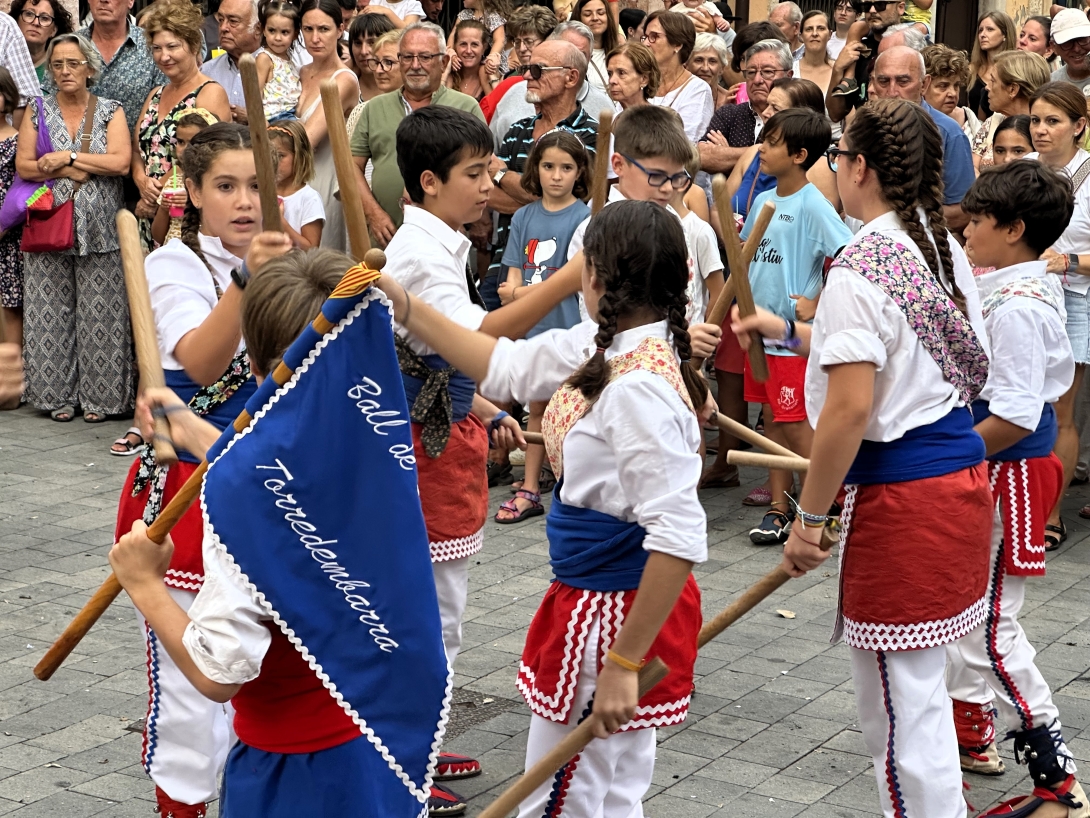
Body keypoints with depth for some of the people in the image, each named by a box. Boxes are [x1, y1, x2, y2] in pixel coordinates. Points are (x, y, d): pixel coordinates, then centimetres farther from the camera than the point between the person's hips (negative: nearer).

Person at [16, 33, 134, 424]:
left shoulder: (110, 111, 6)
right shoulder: (38, 112, 10)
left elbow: (121, 162, -8)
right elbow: (24, 166, 0)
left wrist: (67, 157, -9)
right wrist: (74, 171, -12)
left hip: (99, 229, -2)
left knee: (99, 314, -2)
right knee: (51, 313, 1)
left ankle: (98, 396, 5)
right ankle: (59, 395, 9)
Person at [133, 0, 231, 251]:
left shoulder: (210, 94, -7)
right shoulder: (155, 95, 19)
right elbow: (137, 149, 15)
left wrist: (157, 195, -9)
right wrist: (143, 182, -6)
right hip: (151, 217, 7)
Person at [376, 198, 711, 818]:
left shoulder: (640, 390, -29)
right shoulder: (605, 344, 0)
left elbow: (680, 539, -31)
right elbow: (505, 367, 12)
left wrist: (622, 663, -28)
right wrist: (401, 302, 8)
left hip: (618, 613, -9)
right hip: (596, 598, 9)